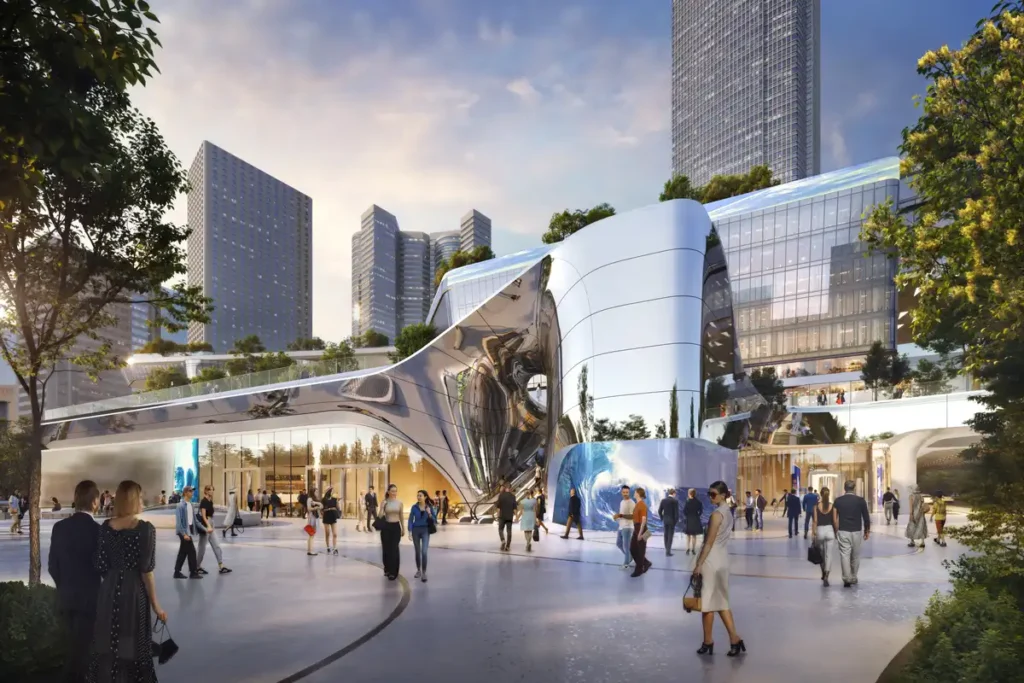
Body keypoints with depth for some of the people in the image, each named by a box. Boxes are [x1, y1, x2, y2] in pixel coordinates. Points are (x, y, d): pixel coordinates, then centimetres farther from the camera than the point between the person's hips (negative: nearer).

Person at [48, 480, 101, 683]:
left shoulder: (59, 527, -2)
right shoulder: (98, 530, -17)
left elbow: (52, 565, 3)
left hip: (65, 597, 5)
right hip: (89, 597, -5)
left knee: (76, 644, 20)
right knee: (81, 646, 4)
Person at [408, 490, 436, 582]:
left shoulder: (430, 507, -3)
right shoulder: (414, 507, -2)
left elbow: (435, 521, -1)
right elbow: (410, 520, 0)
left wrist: (429, 514, -18)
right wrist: (410, 531, -8)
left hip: (425, 530, -2)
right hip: (416, 530, 2)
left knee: (424, 552, -13)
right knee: (417, 551, 11)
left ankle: (424, 573, -7)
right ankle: (418, 570, 26)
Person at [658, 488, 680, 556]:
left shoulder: (663, 500, 1)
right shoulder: (675, 501, -12)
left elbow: (659, 511, 2)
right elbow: (676, 512, -15)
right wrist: (677, 521, -4)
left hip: (665, 520, 4)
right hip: (672, 520, -4)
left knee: (666, 535, 16)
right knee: (670, 536, -1)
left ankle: (667, 549, 23)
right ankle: (668, 551, -5)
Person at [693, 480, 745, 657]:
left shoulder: (717, 514, -17)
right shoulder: (727, 512, 11)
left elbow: (709, 543, -18)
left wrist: (699, 564, -15)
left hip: (712, 560, -9)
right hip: (723, 559, 9)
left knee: (707, 601, 2)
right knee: (721, 602, 13)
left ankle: (708, 642, 11)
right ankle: (734, 638, 9)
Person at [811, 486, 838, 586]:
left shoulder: (816, 506, -4)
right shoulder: (832, 506, -4)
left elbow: (815, 521, -5)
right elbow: (835, 521, -3)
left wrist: (813, 533, 0)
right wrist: (836, 532, 11)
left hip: (820, 530, 1)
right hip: (830, 530, 0)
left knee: (821, 554, 18)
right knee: (828, 554, 0)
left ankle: (823, 574, 32)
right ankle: (826, 576, -13)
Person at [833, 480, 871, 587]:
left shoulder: (838, 501, 0)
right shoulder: (860, 500, -4)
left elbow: (834, 517, 5)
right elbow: (866, 517, -1)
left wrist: (835, 531, 15)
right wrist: (867, 531, 12)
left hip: (842, 532, 0)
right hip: (856, 532, 0)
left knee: (844, 555, -1)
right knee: (855, 556, 14)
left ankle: (847, 579, -8)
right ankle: (853, 578, 22)